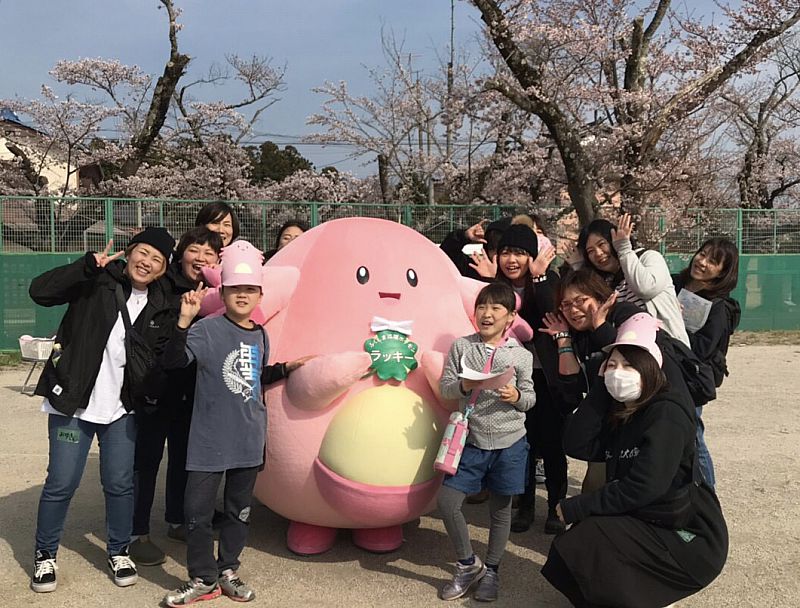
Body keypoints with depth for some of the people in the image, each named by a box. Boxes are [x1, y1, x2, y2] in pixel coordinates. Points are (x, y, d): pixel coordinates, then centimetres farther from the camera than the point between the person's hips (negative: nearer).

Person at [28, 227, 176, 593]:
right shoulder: (98, 281, -7)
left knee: (120, 483, 8)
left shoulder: (160, 307, 3)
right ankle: (45, 555, 25)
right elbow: (40, 291, -18)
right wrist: (89, 264, -24)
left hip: (122, 407, 3)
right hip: (73, 401, -3)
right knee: (61, 483, 4)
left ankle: (119, 551, 29)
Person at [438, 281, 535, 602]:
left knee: (500, 510, 11)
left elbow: (530, 397, 4)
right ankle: (468, 564, 18)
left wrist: (516, 396, -18)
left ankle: (491, 571, 31)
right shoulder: (461, 346, -1)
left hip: (509, 443, 0)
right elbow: (445, 386, -1)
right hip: (471, 439, 1)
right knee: (447, 501, -5)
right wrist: (464, 386, -21)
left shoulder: (521, 354, -2)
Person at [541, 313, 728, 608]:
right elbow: (576, 445, -7)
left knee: (585, 542, -22)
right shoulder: (618, 411, 7)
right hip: (645, 524, 8)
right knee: (570, 546, -8)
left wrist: (573, 508, -19)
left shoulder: (667, 413, -18)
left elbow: (641, 487, -25)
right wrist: (602, 387, -8)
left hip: (688, 539, -8)